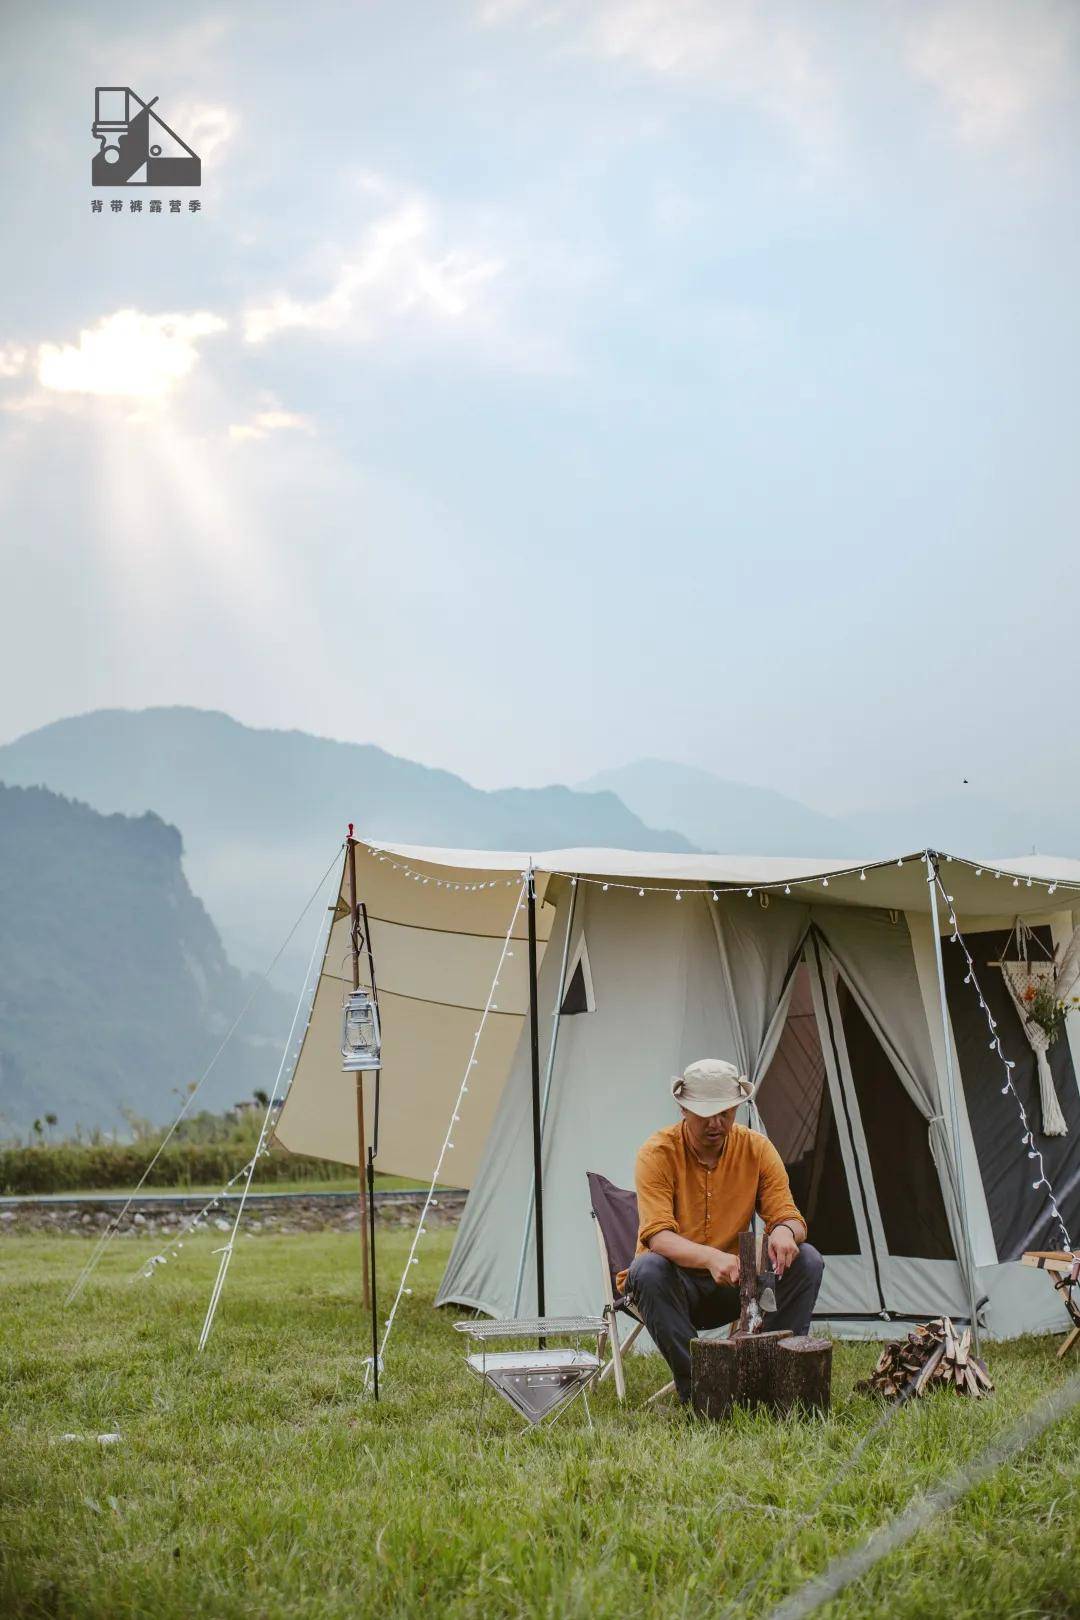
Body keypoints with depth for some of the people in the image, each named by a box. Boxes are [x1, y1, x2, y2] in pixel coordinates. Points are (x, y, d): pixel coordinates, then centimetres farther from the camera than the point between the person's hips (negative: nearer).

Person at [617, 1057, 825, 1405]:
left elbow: (789, 1217, -8)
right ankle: (695, 1387, -27)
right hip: (676, 1282, -3)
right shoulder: (658, 1153, -17)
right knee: (649, 1269, -37)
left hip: (733, 1284, 3)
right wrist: (710, 1258, -47)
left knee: (807, 1261, -19)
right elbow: (658, 1236, -28)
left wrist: (785, 1231, -35)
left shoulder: (757, 1149, -6)